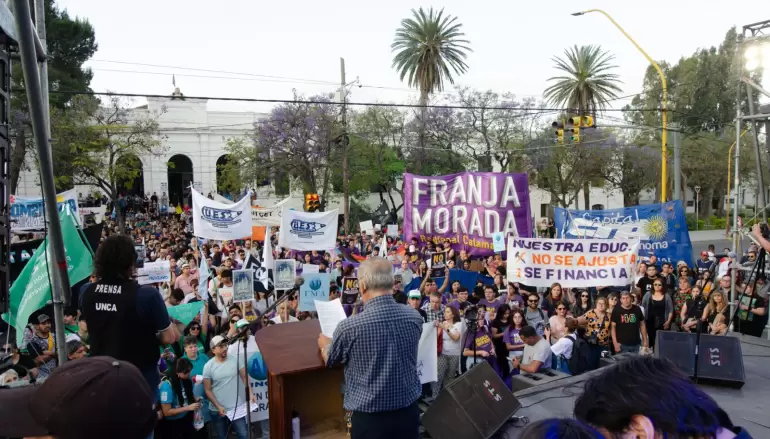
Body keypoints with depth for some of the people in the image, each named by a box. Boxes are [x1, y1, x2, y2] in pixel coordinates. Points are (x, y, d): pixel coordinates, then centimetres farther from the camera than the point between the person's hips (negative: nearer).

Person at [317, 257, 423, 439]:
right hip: (409, 412, 4)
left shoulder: (349, 326, -22)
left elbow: (330, 360, 0)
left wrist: (324, 344, 23)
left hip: (369, 418, -3)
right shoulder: (415, 318, -9)